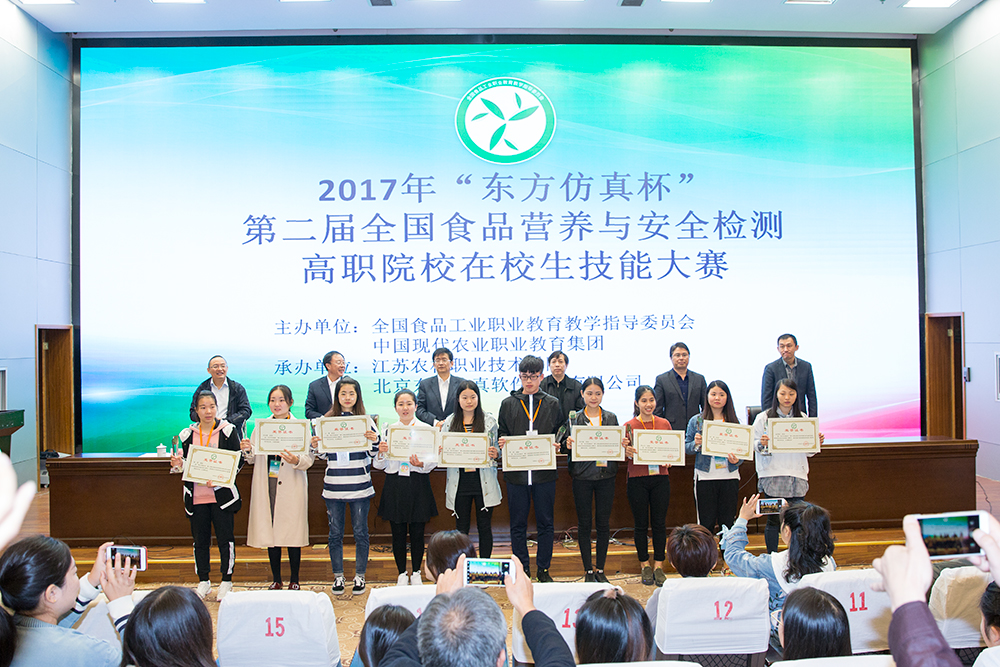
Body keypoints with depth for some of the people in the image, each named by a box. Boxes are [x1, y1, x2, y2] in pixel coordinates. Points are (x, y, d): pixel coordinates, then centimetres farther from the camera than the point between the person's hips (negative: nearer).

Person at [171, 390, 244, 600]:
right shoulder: (187, 434, 8)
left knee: (225, 539, 1)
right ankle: (203, 582, 23)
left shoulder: (228, 431, -1)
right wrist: (178, 464, -8)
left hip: (222, 494, -3)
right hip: (196, 496, 3)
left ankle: (226, 581, 15)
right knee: (200, 539, 10)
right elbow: (184, 464, 15)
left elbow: (239, 460, -2)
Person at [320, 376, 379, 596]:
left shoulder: (366, 421, 3)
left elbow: (374, 453, 3)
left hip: (360, 486, -1)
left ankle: (360, 576, 18)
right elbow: (323, 454, 10)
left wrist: (374, 441, -17)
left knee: (360, 532, 6)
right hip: (334, 485, 1)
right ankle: (338, 576, 21)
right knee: (335, 533, 8)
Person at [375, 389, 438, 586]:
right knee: (398, 532, 7)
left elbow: (433, 462, -1)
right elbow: (380, 465, 7)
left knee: (417, 532, 5)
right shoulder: (388, 430, 5)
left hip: (418, 484, -1)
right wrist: (380, 453, -13)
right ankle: (402, 574, 23)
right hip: (394, 485, 1)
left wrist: (421, 464, -21)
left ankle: (416, 573, 23)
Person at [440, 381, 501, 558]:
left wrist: (495, 454, -16)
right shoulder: (449, 422, 5)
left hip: (483, 481, -1)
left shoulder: (489, 420, 2)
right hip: (459, 481, 1)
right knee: (461, 527, 9)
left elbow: (498, 449, 5)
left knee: (485, 526, 5)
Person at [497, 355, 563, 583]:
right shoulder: (508, 404, 8)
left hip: (544, 471, 0)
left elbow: (559, 433, 11)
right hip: (516, 471, 0)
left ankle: (543, 569, 18)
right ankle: (522, 570, 17)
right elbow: (501, 434, 11)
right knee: (518, 524, 6)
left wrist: (556, 444, -10)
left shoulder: (552, 404, 9)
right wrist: (502, 442, -10)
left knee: (545, 523, 6)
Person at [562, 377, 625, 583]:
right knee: (584, 523, 4)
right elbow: (566, 448, 2)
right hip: (582, 476, -1)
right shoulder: (574, 418, 1)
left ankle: (600, 569, 20)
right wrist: (567, 445, -19)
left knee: (603, 522, 6)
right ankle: (588, 570, 16)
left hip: (606, 475, 1)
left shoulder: (611, 418, 7)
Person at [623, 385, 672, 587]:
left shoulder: (664, 424, 7)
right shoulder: (629, 425, -1)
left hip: (660, 478, 2)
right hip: (637, 479, -2)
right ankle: (645, 566, 18)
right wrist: (627, 452, -20)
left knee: (659, 523, 6)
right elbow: (624, 455, 2)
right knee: (641, 524, 6)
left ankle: (658, 566, 17)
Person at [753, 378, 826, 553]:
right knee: (773, 520, 1)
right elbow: (755, 445, 1)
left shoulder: (802, 418, 10)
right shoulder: (764, 417, 1)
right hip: (772, 477, -2)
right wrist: (762, 444, -20)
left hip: (797, 477, 3)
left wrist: (816, 443, -5)